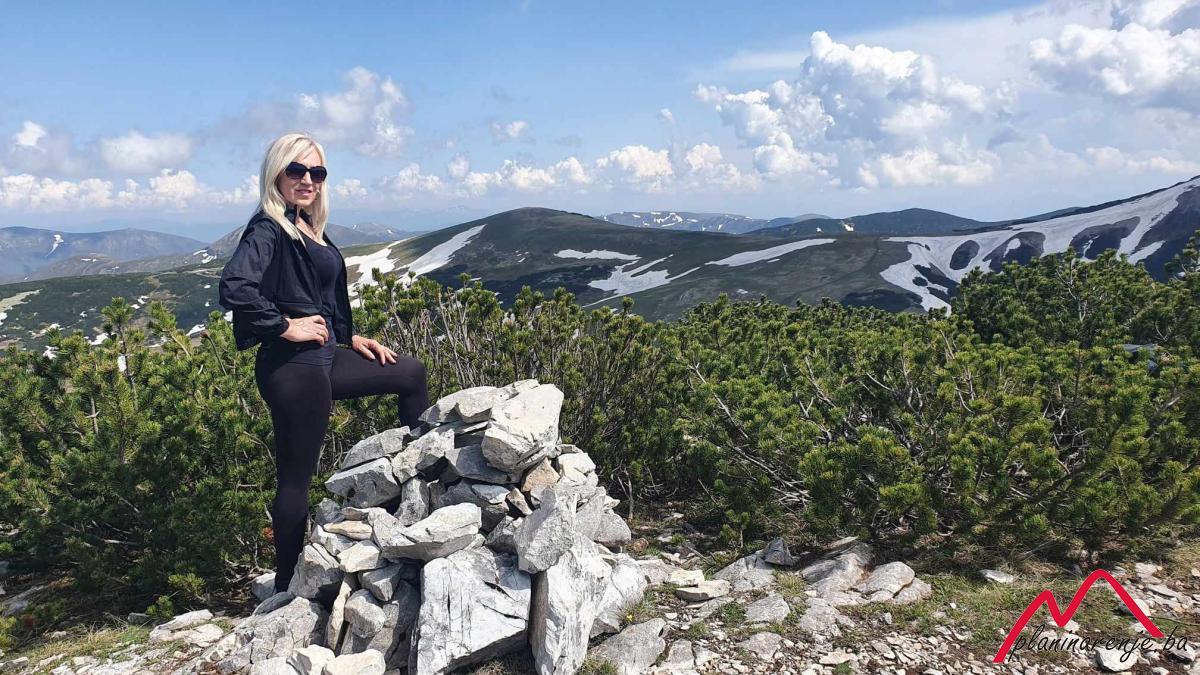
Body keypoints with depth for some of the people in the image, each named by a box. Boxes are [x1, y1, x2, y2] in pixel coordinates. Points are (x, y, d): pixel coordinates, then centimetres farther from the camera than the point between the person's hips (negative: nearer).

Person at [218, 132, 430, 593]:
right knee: (296, 479, 1)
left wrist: (350, 338, 17)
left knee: (411, 373, 19)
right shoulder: (268, 230, -15)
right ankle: (288, 587, 17)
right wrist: (285, 327, -22)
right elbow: (233, 288, -32)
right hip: (291, 367, -10)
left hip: (322, 357, 10)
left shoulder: (308, 228, 12)